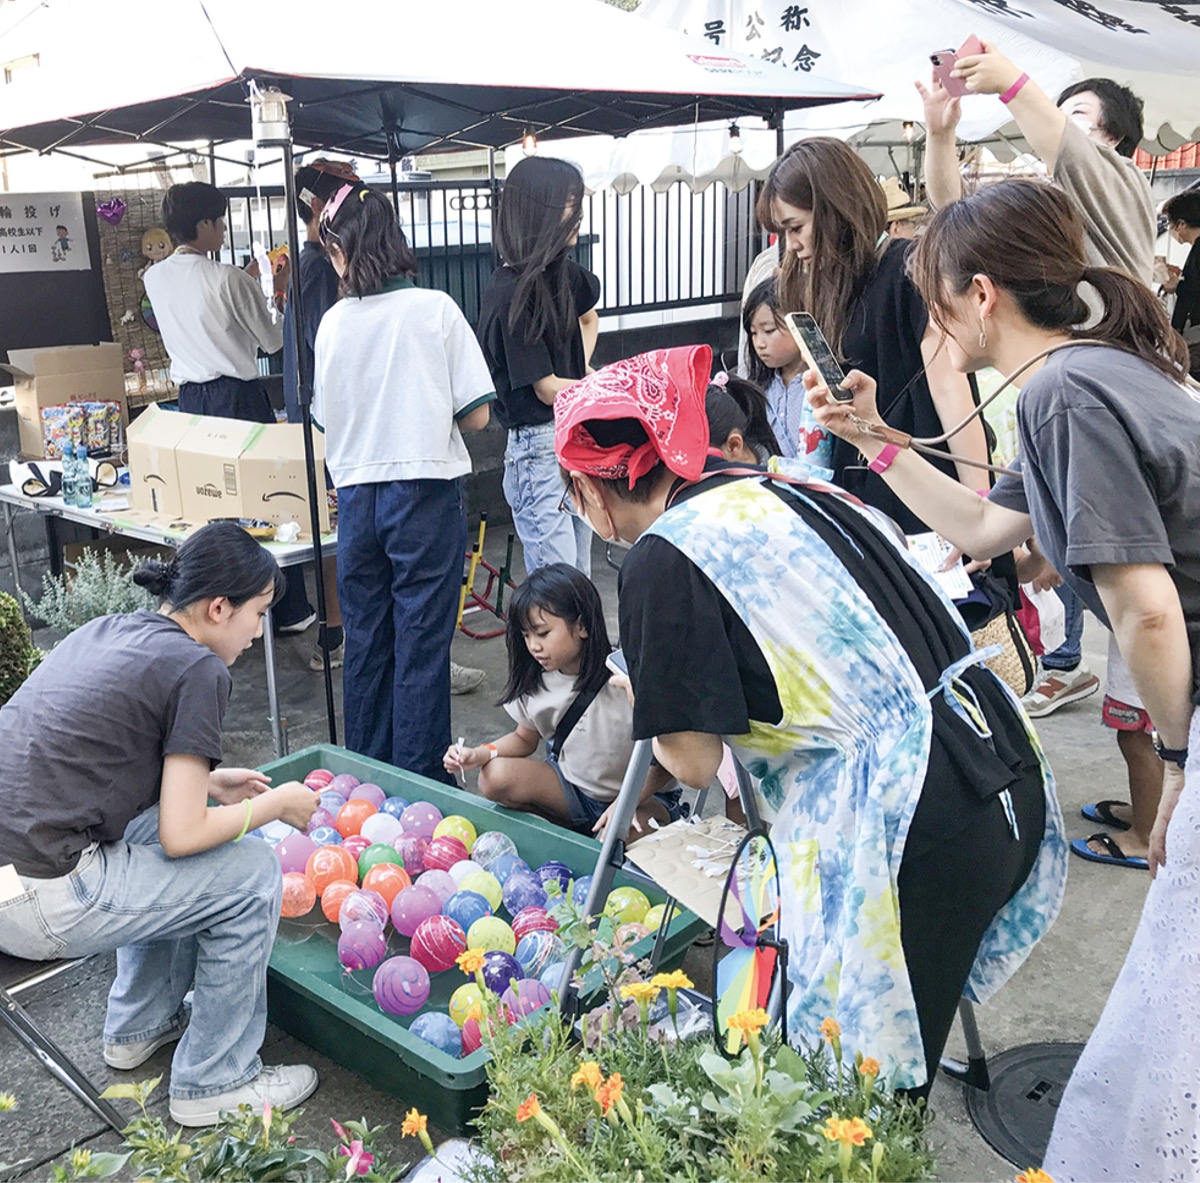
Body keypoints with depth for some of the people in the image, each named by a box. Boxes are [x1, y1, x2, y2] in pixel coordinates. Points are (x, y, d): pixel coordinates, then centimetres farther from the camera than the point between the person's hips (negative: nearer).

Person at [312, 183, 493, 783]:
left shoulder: (332, 322, 0)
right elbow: (476, 415, -6)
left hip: (356, 497, 3)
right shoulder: (435, 309, -7)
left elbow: (326, 418, 10)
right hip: (425, 492, -3)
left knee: (365, 643, 15)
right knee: (422, 645, 4)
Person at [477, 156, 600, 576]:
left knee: (580, 578, 14)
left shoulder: (562, 272, 7)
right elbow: (547, 388, -13)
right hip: (539, 447, -8)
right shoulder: (509, 293, -16)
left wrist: (584, 373, 11)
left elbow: (589, 318, 30)